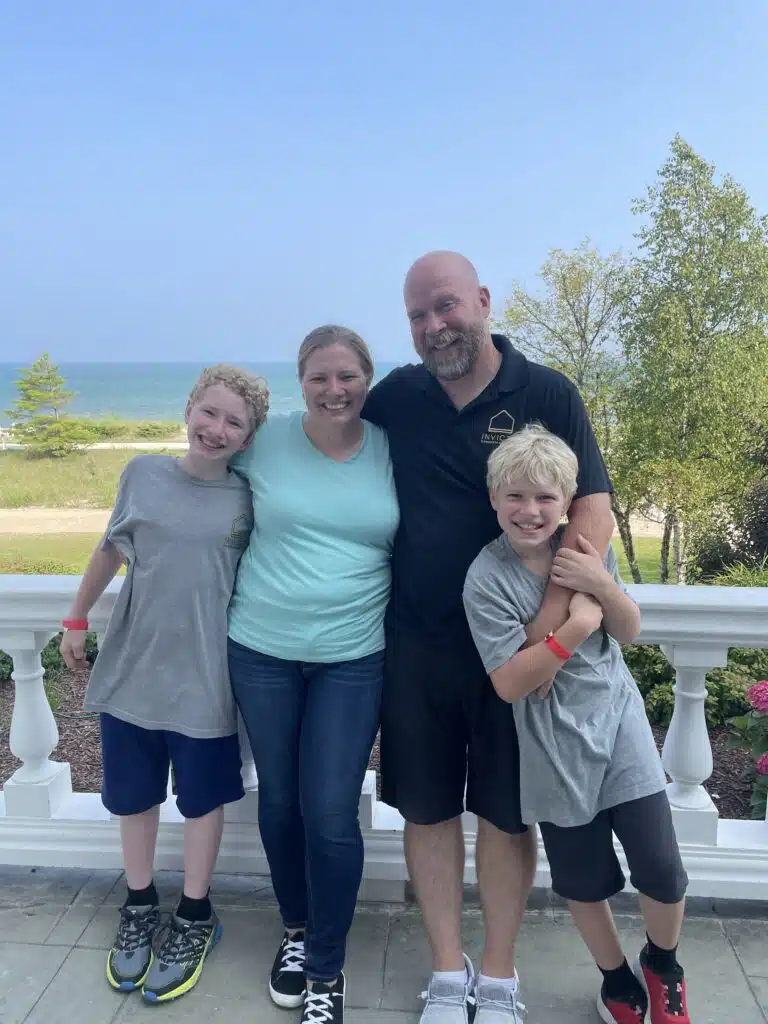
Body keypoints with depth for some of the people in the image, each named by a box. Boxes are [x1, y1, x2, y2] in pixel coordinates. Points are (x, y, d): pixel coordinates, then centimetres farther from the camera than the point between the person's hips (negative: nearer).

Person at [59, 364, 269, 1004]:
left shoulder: (248, 498, -7)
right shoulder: (145, 473, -3)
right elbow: (111, 550, 9)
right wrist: (78, 619, 14)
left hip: (204, 677, -2)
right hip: (131, 668, 2)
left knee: (202, 799, 13)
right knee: (133, 795, 17)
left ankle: (195, 918, 33)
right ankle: (140, 906, 39)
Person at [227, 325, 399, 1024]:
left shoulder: (392, 451, -2)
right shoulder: (265, 441, -3)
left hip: (354, 659, -1)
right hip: (260, 651, 1)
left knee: (331, 815, -2)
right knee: (279, 802, 14)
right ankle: (295, 931, 41)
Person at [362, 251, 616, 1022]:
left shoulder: (547, 395, -6)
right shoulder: (397, 395, 2)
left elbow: (593, 509, -12)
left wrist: (550, 617, -21)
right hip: (415, 645, 3)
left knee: (504, 812, 11)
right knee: (426, 808, 11)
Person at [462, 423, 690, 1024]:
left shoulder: (585, 549, -4)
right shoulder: (487, 579, -17)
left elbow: (629, 633, 2)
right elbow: (509, 683, -19)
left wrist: (603, 586, -17)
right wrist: (577, 626, -24)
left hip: (620, 725, 3)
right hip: (557, 750, -3)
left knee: (662, 871, 3)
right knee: (583, 880, 12)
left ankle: (662, 963, 36)